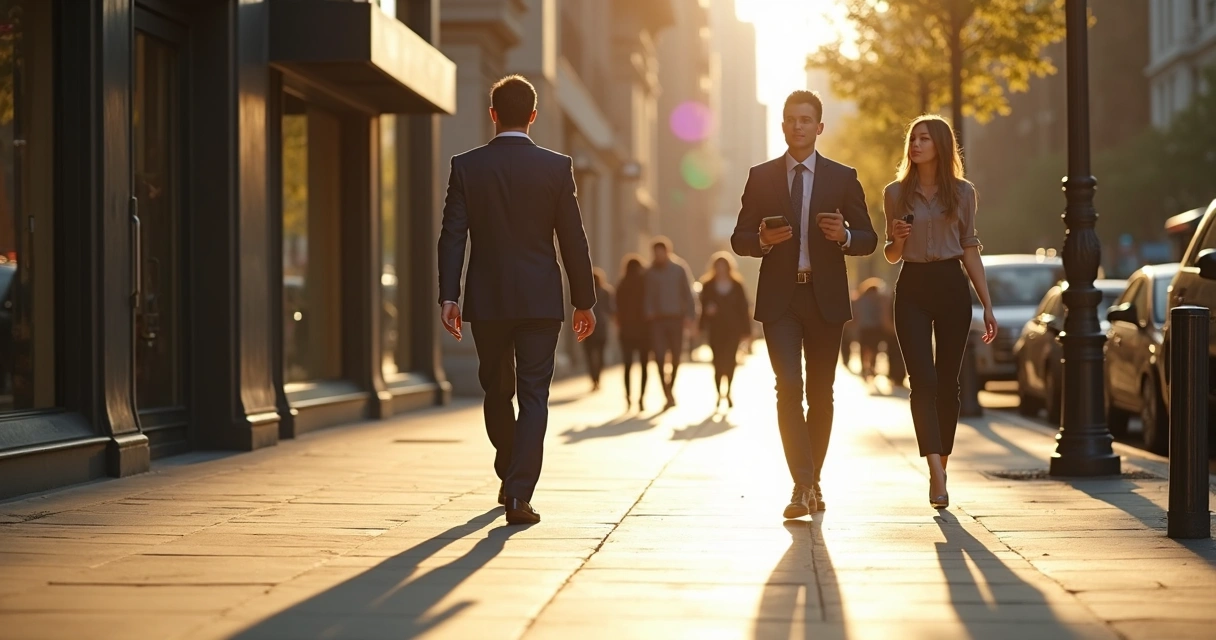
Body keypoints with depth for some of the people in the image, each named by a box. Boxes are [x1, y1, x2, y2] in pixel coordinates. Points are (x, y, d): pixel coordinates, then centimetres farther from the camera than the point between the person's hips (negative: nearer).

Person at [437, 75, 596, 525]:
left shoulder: (466, 166, 0)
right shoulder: (557, 167, -2)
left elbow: (453, 235, -5)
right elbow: (573, 239, -1)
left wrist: (448, 296, -5)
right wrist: (584, 301, 6)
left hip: (487, 300, 2)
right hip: (540, 300, -1)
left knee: (497, 391, 19)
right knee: (534, 396, 0)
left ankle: (509, 476, 34)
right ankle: (519, 494, -10)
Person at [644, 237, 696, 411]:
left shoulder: (679, 269, 3)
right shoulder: (650, 273, 5)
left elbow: (688, 293, 2)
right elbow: (648, 297, 5)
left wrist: (690, 316, -7)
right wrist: (649, 314, -10)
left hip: (676, 318, 0)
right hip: (658, 320, 0)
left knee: (676, 357, 6)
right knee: (659, 357, -11)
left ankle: (670, 390, 27)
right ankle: (668, 395, -10)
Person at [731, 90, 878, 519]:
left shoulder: (843, 177, 6)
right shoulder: (761, 177, 7)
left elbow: (868, 239, 6)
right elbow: (739, 239, 8)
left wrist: (843, 236, -16)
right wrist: (763, 241, -15)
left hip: (825, 297, 1)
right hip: (779, 298, -1)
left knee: (820, 393, 7)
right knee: (788, 387, -15)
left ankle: (812, 483, 20)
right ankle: (803, 486, -16)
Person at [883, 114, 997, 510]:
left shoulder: (963, 192, 5)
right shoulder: (896, 193, 5)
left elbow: (970, 251, 8)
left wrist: (987, 305, 4)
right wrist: (896, 239, -12)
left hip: (952, 287, 0)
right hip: (912, 288, 0)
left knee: (946, 381, 4)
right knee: (923, 380, -13)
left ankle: (940, 469, 16)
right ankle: (937, 474, -21)